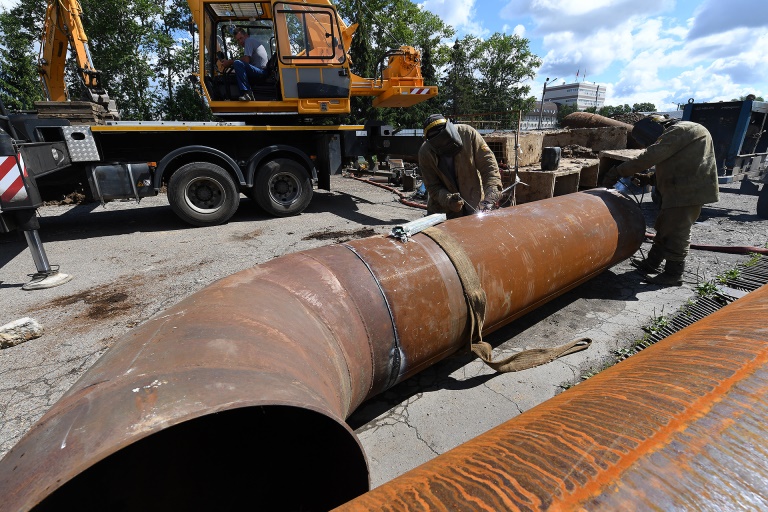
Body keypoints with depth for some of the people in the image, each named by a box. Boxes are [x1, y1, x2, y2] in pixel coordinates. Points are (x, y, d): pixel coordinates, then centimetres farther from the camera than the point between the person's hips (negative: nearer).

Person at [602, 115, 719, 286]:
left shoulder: (679, 131, -12)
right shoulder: (674, 137, 19)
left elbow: (649, 157, -22)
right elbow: (672, 170, 21)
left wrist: (618, 172, -19)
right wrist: (647, 178, 7)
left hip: (688, 192, -10)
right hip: (678, 191, 10)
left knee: (676, 233, -2)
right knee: (664, 228, 17)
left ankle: (674, 274, 8)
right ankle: (652, 263, 30)